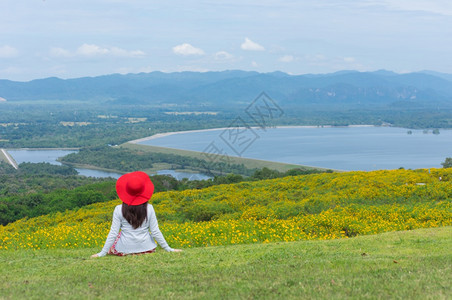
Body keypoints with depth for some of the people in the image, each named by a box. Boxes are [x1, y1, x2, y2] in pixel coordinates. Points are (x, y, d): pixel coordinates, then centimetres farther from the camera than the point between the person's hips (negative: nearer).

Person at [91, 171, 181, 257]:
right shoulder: (149, 209, -8)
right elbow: (155, 232, -5)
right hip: (146, 248, 1)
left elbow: (113, 233, -10)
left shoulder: (119, 210, -11)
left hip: (125, 249, 0)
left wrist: (102, 253, -3)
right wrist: (168, 249, 6)